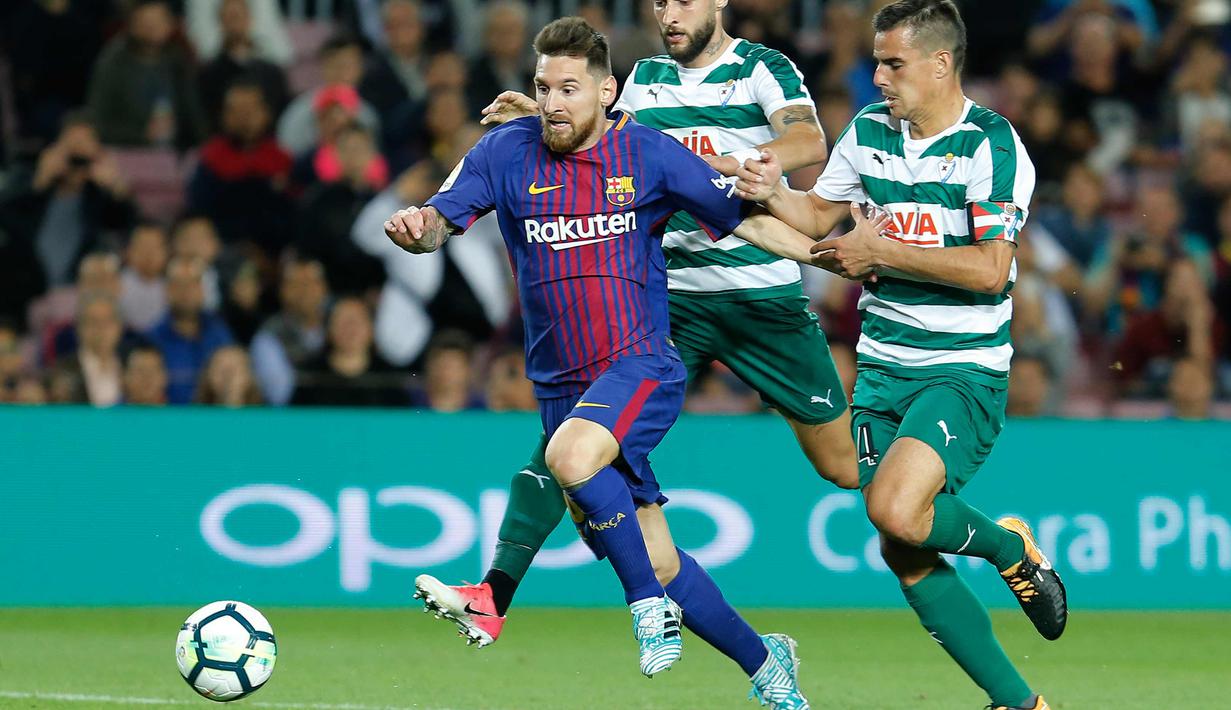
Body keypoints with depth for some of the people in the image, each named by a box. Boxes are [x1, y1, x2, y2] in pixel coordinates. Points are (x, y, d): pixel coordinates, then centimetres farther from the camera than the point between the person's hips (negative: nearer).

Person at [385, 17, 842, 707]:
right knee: (655, 560, 6)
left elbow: (746, 220, 3)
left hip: (642, 366, -4)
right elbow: (443, 218, -10)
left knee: (571, 456, -35)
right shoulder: (507, 152, 0)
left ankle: (652, 605, -17)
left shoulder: (650, 153, -4)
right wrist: (416, 228, -33)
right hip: (561, 383, 4)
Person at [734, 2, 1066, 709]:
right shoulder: (868, 132, 7)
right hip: (883, 368, 6)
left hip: (964, 370, -6)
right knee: (905, 554, 1)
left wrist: (881, 251, -15)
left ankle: (1009, 548, 4)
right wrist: (773, 191, 0)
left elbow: (989, 271, -19)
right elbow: (821, 216, 22)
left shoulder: (991, 145, -12)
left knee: (897, 511, -28)